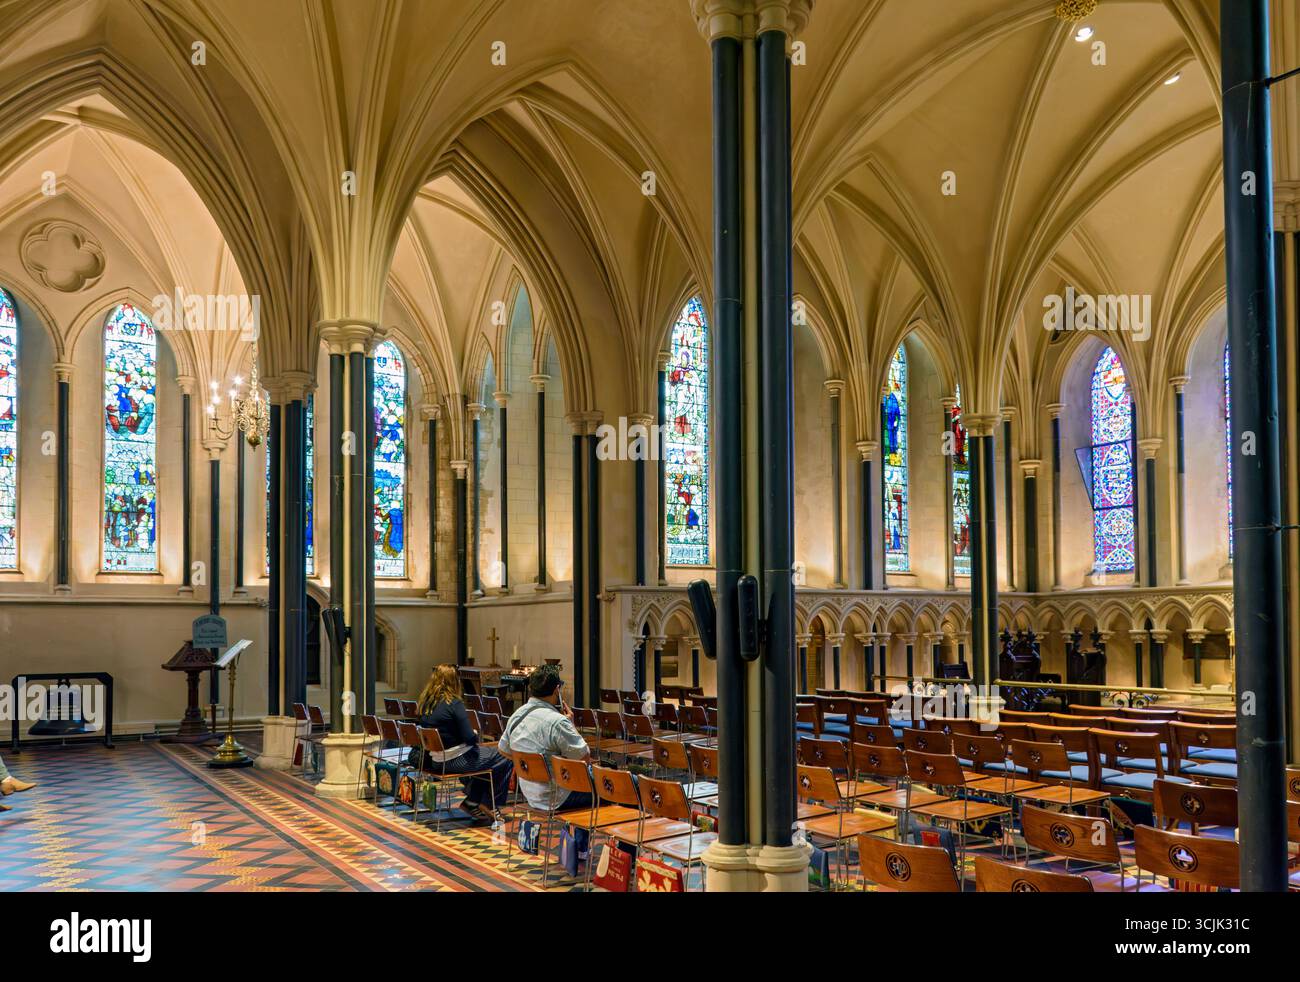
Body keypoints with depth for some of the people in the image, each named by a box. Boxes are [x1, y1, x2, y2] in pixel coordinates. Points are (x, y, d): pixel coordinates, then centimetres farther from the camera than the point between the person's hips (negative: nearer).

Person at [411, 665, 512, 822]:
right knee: (505, 759, 4)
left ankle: (472, 802, 27)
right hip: (454, 761, -8)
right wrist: (475, 735, 4)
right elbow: (469, 737, -19)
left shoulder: (425, 703, 4)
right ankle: (490, 806, 15)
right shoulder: (453, 703, -17)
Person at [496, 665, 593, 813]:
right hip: (556, 799, -8)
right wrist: (571, 724, -7)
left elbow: (503, 749, 16)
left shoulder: (516, 715, 1)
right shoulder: (556, 721, -25)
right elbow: (585, 757, -18)